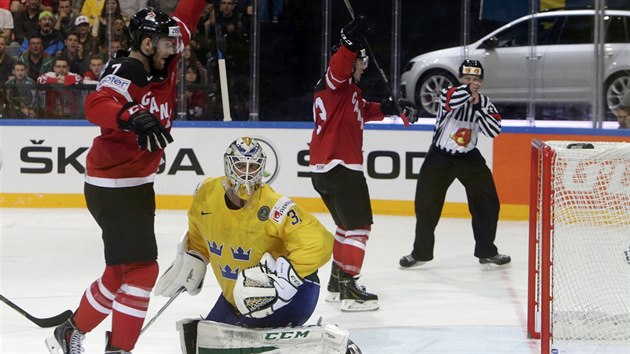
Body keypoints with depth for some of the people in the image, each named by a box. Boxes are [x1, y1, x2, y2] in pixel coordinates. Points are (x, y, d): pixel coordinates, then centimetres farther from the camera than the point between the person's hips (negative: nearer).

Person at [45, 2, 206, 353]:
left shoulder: (161, 65, 4)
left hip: (137, 184, 10)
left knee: (123, 270, 17)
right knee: (142, 269, -13)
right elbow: (97, 105, -40)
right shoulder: (124, 73, -20)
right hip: (113, 188, -10)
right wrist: (133, 118, -57)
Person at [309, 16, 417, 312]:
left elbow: (362, 111, 34)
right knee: (359, 226, -9)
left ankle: (337, 280, 29)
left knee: (348, 224, 23)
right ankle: (348, 289, -14)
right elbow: (340, 66, -31)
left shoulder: (347, 89, 23)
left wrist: (390, 108, 20)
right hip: (341, 167, -11)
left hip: (324, 169, 11)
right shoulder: (336, 82, -8)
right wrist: (351, 43, -47)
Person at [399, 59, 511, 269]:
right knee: (426, 204, 1)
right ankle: (421, 252, 18)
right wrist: (469, 90, -46)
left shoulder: (484, 103, -1)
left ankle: (487, 252, 10)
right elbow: (450, 100, -37)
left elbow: (494, 131, -13)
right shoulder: (450, 94, -12)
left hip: (468, 157, 3)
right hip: (440, 155, -3)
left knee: (488, 202, -1)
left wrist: (478, 107, -22)